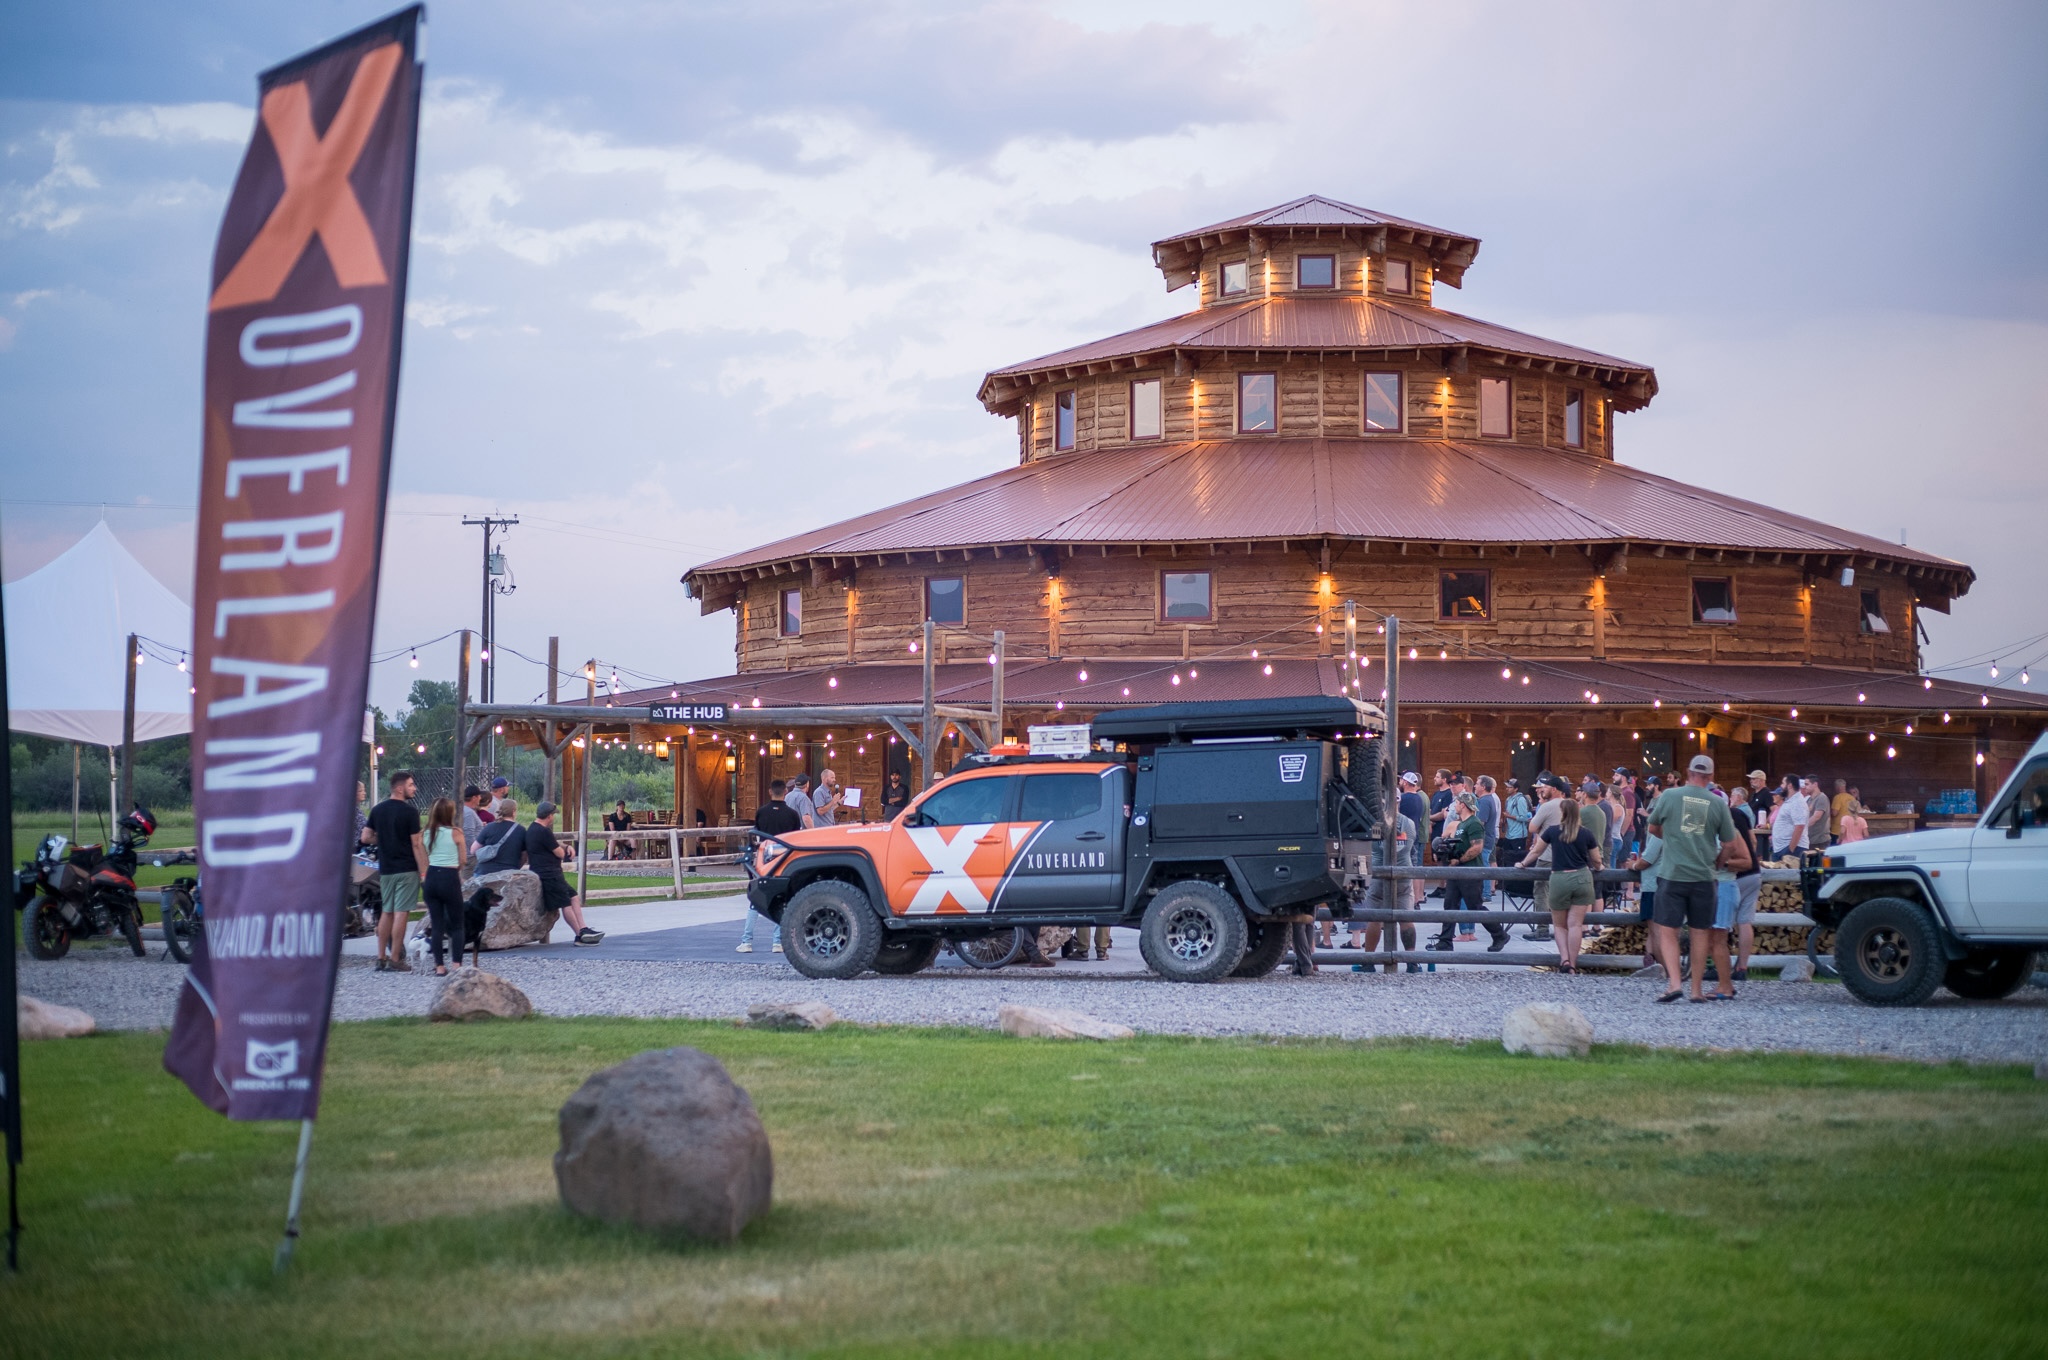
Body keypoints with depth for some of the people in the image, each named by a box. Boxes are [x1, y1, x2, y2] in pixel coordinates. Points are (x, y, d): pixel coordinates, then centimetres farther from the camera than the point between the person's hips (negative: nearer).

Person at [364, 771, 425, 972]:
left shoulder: (377, 810, 7)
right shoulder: (409, 811, -11)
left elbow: (366, 838, 8)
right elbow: (416, 844, -12)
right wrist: (423, 872, -10)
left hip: (385, 869, 6)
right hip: (407, 869, -6)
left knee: (387, 912, 13)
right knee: (401, 913, -4)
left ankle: (381, 958, 13)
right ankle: (395, 960, -5)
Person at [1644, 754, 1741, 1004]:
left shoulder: (1669, 796, -3)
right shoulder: (1718, 804, -1)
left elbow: (1653, 828, 12)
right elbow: (1729, 843, 5)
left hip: (1672, 874, -2)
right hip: (1703, 877, 2)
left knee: (1667, 931, 3)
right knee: (1700, 935, 10)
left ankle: (1674, 983, -12)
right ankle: (1696, 990, 12)